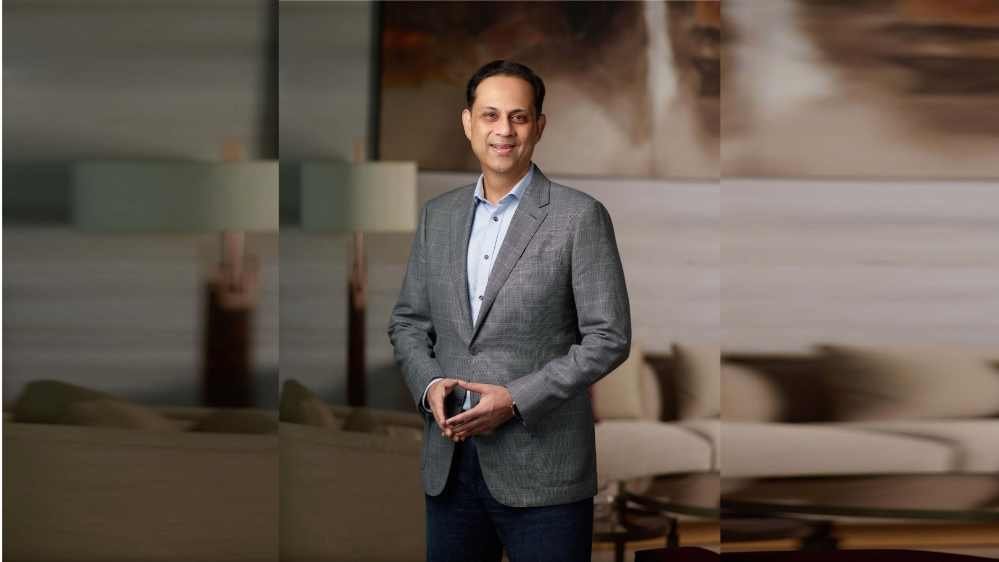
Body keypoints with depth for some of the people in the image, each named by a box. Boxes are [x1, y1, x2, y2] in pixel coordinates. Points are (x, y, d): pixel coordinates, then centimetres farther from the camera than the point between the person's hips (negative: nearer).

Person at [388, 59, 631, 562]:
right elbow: (407, 321, 16)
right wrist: (428, 384, -5)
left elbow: (608, 337, -8)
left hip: (541, 468, -4)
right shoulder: (438, 215, 11)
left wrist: (516, 399, -16)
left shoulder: (580, 217, -5)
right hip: (448, 462, 5)